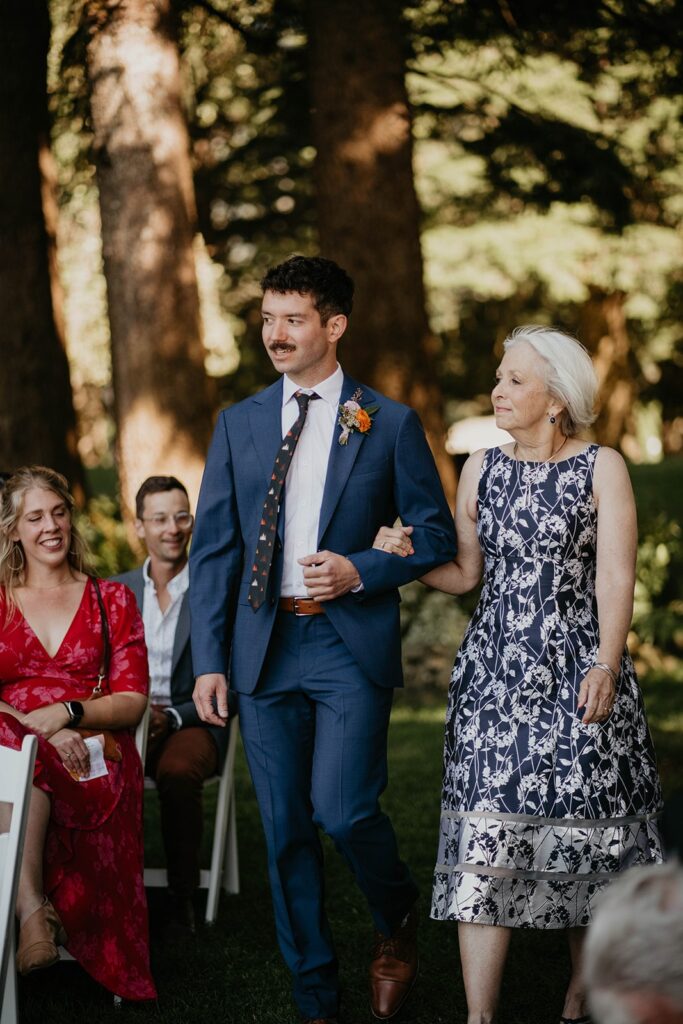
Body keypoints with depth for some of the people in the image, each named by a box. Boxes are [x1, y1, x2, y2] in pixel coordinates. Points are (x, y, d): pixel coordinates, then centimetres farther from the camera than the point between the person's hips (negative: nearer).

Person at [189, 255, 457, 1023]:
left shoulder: (389, 425, 1)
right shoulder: (238, 425, 9)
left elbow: (436, 540, 4)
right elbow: (212, 548, 8)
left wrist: (360, 572, -13)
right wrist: (209, 659, 1)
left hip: (351, 644, -3)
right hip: (263, 647, 3)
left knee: (342, 809, -16)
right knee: (286, 829, 6)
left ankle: (396, 924, 16)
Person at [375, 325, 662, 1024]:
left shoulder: (601, 469, -1)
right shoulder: (482, 468, 10)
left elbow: (615, 578, -9)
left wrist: (605, 666, -19)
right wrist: (407, 555, -3)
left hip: (577, 669, -3)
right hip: (495, 667, 3)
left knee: (584, 834, 3)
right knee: (485, 833, -7)